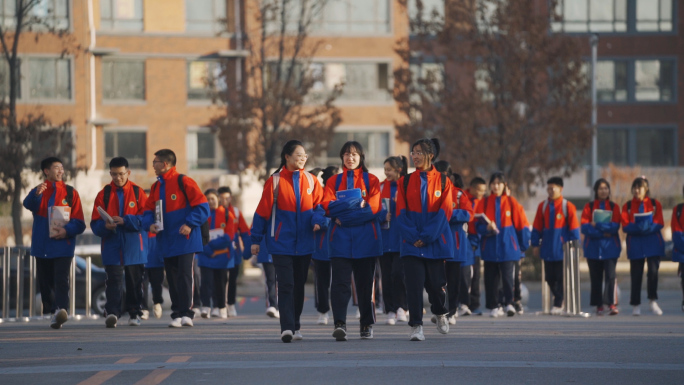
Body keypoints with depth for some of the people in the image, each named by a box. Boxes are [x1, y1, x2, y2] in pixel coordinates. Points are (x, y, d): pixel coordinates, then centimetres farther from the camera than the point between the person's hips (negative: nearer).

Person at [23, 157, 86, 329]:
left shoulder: (70, 192, 8)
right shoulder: (38, 191, 9)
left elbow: (79, 223, 3)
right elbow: (28, 204, -17)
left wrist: (67, 230, -18)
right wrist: (36, 194, -40)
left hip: (63, 245, -2)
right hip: (42, 247, 2)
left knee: (61, 280, -17)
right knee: (45, 281, 7)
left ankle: (60, 309, -32)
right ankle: (50, 312, 20)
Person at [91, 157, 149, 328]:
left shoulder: (138, 192, 3)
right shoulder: (104, 194, 5)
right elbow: (95, 223, 1)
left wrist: (125, 221, -17)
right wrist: (105, 226, -21)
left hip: (134, 247, 1)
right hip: (112, 245, -1)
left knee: (134, 281, 8)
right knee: (114, 280, -11)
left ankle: (135, 314, 19)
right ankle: (111, 313, -19)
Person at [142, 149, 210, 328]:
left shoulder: (184, 182, -9)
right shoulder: (156, 187, 13)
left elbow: (202, 206, -10)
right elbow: (149, 210, 17)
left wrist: (190, 224, -18)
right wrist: (150, 224, -4)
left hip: (184, 240, -7)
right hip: (166, 243, 7)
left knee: (184, 276, -9)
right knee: (172, 279, 8)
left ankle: (186, 313, -8)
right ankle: (176, 314, 11)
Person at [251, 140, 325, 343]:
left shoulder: (311, 181, 4)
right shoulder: (275, 181, -5)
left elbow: (319, 204, 13)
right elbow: (263, 210, -1)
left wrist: (317, 220, -10)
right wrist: (256, 240, 0)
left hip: (304, 242, 4)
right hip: (281, 242, -4)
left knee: (299, 285, 10)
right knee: (286, 284, -12)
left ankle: (295, 326, 21)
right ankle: (287, 328, -17)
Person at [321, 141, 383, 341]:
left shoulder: (371, 180, 9)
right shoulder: (333, 181, 13)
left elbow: (374, 206, -5)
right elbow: (327, 206, -3)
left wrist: (342, 213, -11)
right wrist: (358, 203, -15)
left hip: (365, 239, 0)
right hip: (340, 238, 0)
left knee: (365, 282, 5)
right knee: (340, 281, -13)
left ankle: (367, 325, 16)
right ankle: (340, 324, -22)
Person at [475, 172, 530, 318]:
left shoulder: (511, 202, 2)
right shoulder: (484, 203, 6)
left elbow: (522, 224, 6)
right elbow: (478, 225, 4)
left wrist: (523, 245, 7)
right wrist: (487, 228, -17)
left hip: (507, 246, -2)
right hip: (490, 247, 2)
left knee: (507, 275, -13)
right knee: (491, 277, 4)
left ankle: (509, 303, -14)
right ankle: (494, 306, 11)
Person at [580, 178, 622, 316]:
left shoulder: (614, 207, 7)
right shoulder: (589, 206, 7)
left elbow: (615, 227, -7)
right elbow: (584, 227, -5)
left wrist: (596, 225, -11)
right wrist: (602, 232, -14)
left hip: (610, 247, -1)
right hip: (593, 247, 1)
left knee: (610, 275, -13)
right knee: (596, 277, 3)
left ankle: (612, 304, -18)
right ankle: (599, 305, 10)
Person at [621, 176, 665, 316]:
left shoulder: (655, 204, 5)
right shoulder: (628, 206, 5)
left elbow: (659, 224, -4)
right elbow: (626, 226, -4)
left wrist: (648, 226, -20)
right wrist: (638, 227, -20)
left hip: (653, 243, 0)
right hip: (635, 244, 0)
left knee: (653, 270, -12)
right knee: (636, 274, 2)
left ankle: (653, 301, 2)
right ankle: (636, 305, 9)